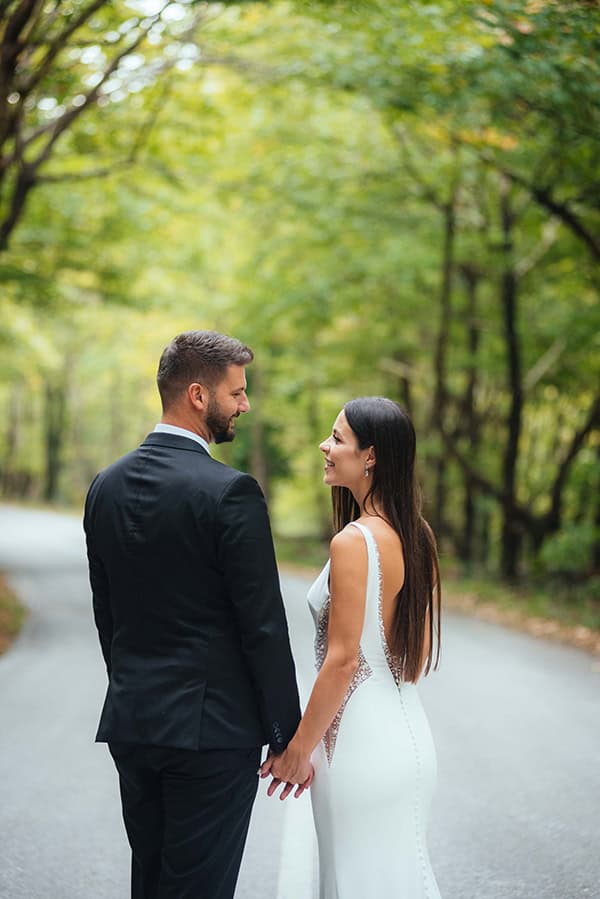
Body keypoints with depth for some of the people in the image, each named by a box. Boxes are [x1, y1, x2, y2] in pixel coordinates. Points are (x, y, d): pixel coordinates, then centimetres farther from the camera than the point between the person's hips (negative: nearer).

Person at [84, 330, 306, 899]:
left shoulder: (106, 486, 6)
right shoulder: (229, 491, -16)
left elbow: (105, 616, 12)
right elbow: (263, 627, -15)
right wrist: (289, 736, -7)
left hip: (129, 724, 7)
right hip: (212, 728, -7)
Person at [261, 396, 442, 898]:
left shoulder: (354, 542, -19)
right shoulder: (417, 536, 6)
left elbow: (342, 660, -19)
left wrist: (298, 749, -10)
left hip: (362, 743, -8)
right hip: (408, 736, 8)